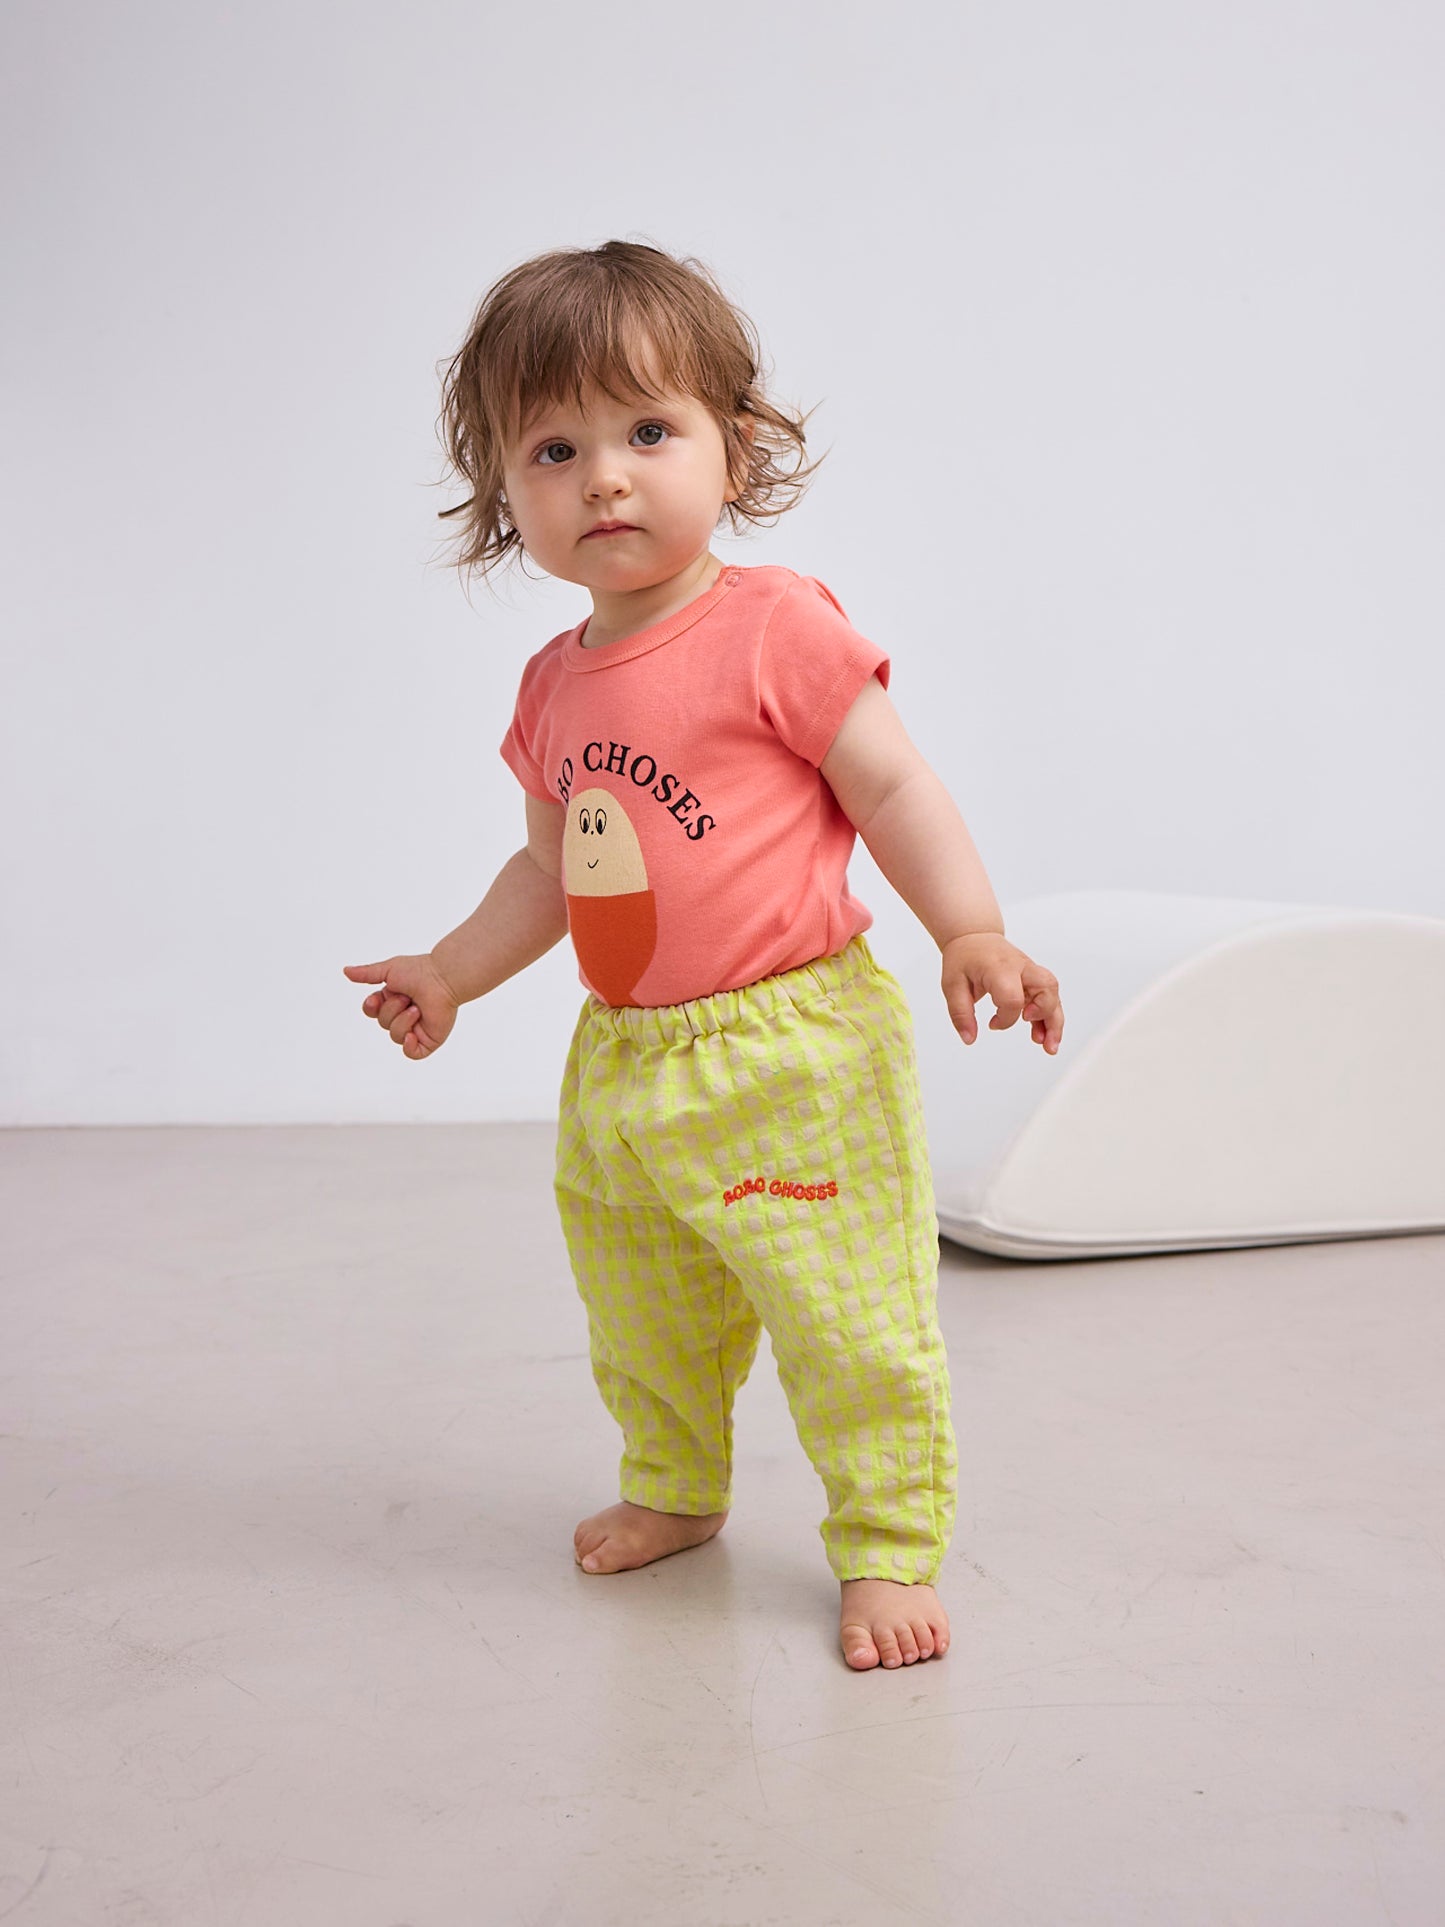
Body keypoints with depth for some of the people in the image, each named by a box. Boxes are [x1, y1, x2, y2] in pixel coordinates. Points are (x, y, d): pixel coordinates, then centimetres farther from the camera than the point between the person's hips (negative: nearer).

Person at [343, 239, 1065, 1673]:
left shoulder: (776, 624, -11)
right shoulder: (553, 686, 9)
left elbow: (892, 788, -12)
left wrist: (972, 930, -24)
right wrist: (452, 973, 19)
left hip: (792, 1046, -7)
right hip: (622, 1066, 7)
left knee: (849, 1322, -1)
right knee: (641, 1328, 21)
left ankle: (888, 1544, 18)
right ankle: (674, 1490, 46)